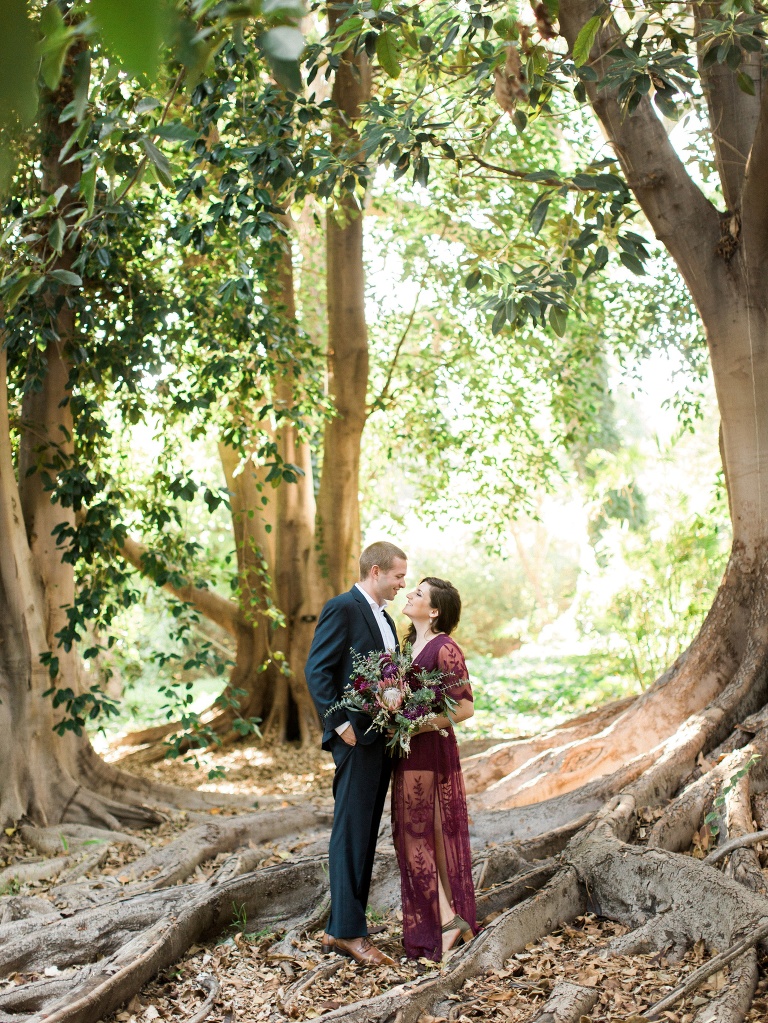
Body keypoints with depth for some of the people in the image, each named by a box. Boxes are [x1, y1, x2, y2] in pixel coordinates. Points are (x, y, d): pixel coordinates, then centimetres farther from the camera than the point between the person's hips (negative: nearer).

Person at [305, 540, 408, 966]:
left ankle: (341, 930, 17)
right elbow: (317, 671, -15)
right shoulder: (342, 608, -9)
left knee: (364, 836, 11)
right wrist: (340, 724, -19)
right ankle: (348, 931, 2)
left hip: (381, 739, 9)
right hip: (356, 738, -9)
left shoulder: (384, 618, 19)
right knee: (351, 835, -4)